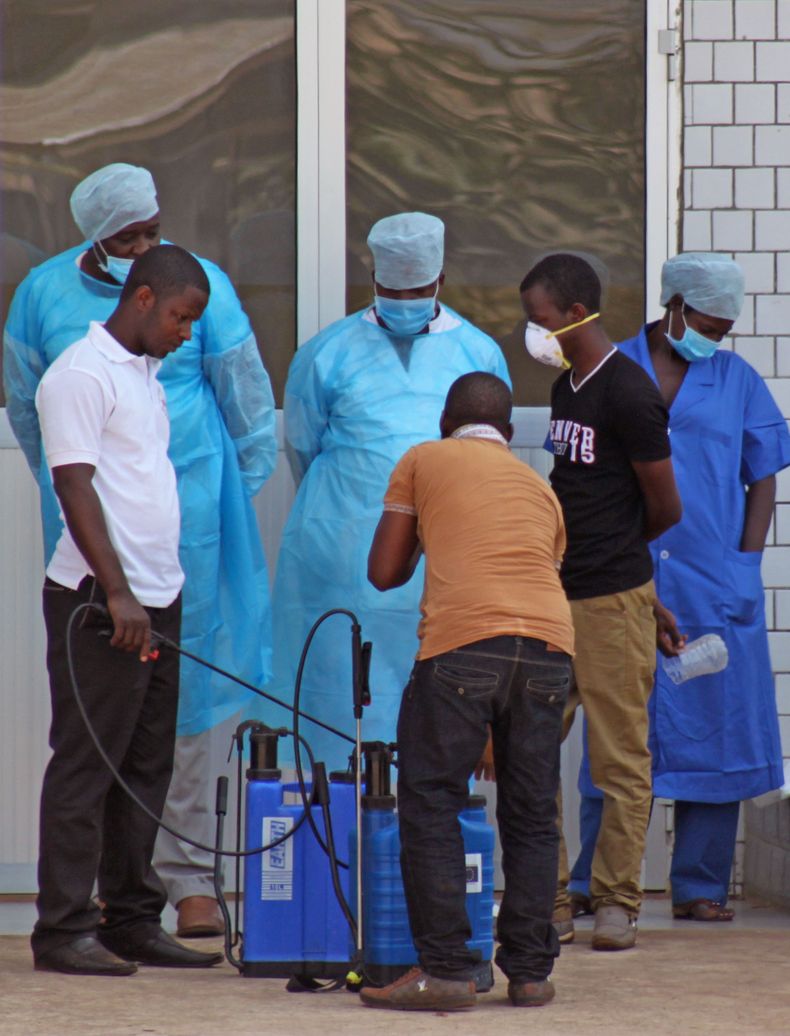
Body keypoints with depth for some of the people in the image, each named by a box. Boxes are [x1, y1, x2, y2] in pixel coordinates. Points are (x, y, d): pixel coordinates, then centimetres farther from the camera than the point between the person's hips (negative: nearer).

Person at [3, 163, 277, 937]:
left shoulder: (199, 286, -2)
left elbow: (247, 400, 7)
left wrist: (233, 496, 8)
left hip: (186, 516, -1)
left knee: (183, 691, 0)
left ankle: (189, 877, 6)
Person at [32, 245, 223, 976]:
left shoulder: (145, 374, 18)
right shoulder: (82, 375, -11)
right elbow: (75, 488, -18)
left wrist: (160, 594, 18)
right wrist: (116, 593, -24)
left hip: (155, 600, 9)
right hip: (101, 605, -9)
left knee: (146, 770, 11)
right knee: (85, 769, -5)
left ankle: (133, 921, 17)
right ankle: (64, 930, -2)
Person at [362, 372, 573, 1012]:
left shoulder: (424, 461, 18)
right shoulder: (539, 486, 29)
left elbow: (385, 573, 14)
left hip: (463, 640, -4)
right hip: (550, 644, 4)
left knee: (430, 808, 2)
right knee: (531, 816, 12)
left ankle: (445, 970, -3)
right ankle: (531, 972, 13)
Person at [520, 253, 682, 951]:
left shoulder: (627, 393, -11)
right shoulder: (566, 390, 15)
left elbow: (665, 509, -6)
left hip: (612, 603, -8)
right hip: (554, 599, 8)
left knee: (621, 761, 0)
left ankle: (617, 904, 8)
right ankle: (549, 905, 11)